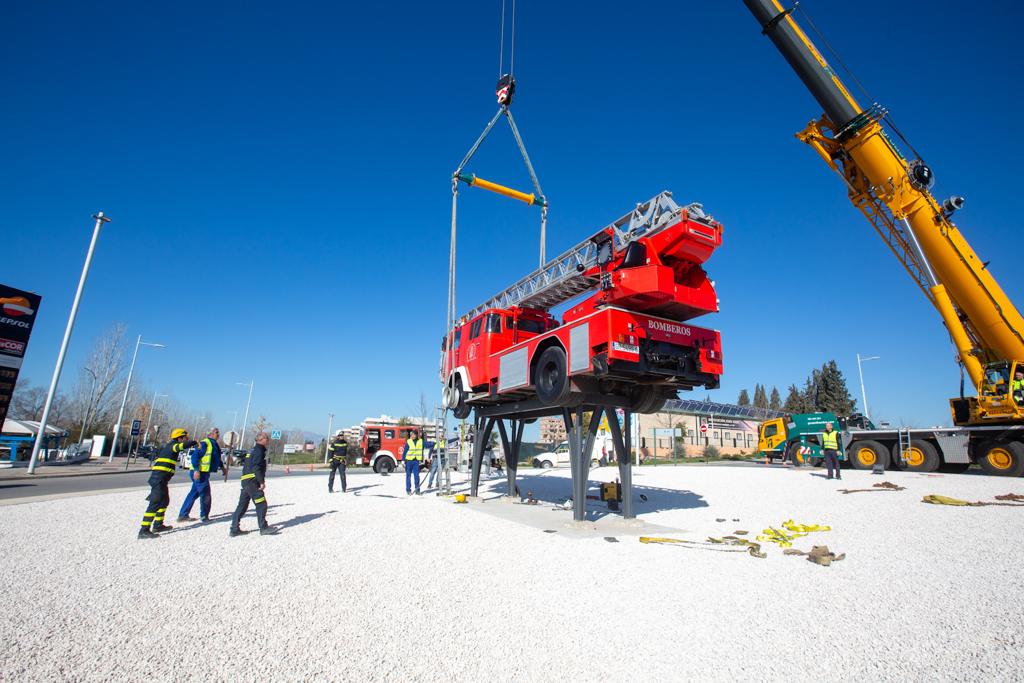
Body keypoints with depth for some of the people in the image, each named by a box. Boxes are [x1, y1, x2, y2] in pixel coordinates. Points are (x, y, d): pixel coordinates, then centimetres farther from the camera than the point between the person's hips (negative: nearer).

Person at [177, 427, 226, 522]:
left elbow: (216, 458, 28)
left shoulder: (214, 444, 15)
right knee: (206, 495, -1)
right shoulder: (204, 443, -15)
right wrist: (196, 470, -27)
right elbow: (195, 456, -22)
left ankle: (183, 515, 22)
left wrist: (222, 467, 26)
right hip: (199, 473, -10)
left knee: (194, 494, 14)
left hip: (204, 473, 10)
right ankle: (204, 516, 12)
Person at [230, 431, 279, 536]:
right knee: (261, 504, -4)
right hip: (252, 481, -10)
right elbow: (256, 468, -20)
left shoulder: (253, 450, 20)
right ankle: (263, 528, 1)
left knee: (242, 505, 13)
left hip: (245, 481, 10)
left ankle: (234, 529, 17)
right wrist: (262, 482, -19)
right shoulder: (259, 451, -11)